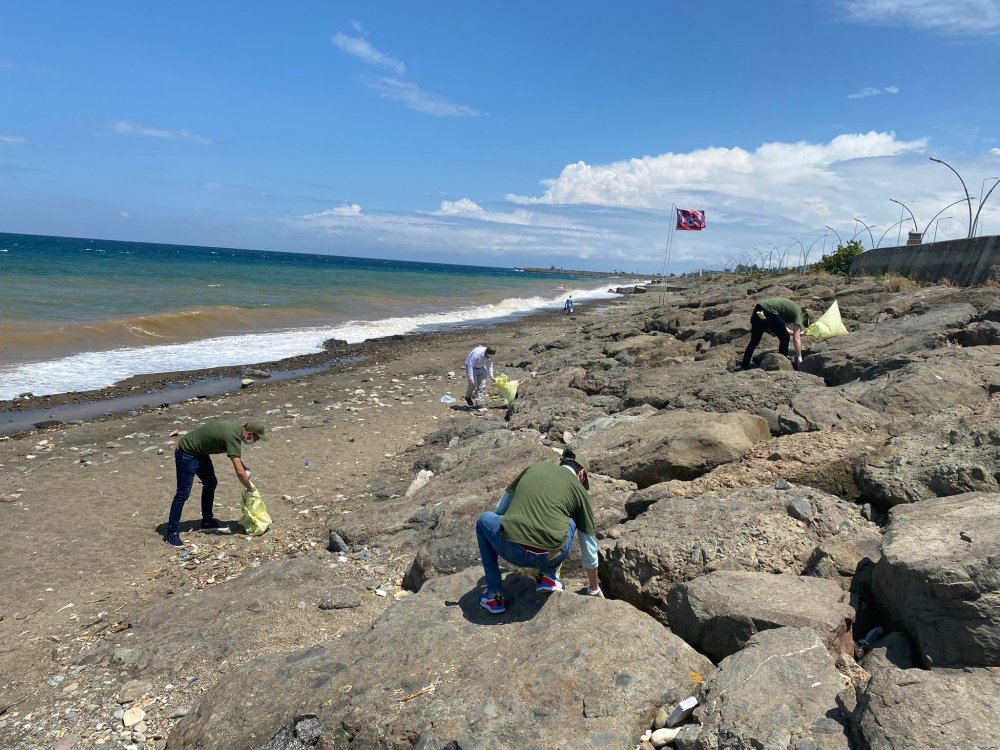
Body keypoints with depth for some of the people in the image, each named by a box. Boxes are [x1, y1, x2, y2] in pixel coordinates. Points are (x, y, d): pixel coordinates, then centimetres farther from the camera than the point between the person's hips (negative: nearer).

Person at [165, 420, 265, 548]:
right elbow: (239, 472, -33)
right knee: (183, 493, -7)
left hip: (200, 453, 10)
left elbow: (237, 457, 18)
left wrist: (246, 470, 0)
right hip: (186, 454, -10)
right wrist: (250, 489, -18)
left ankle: (207, 522, 24)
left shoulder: (236, 430, -3)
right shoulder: (232, 436, -30)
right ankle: (172, 533, 1)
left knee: (211, 484, 13)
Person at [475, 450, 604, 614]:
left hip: (512, 550, 0)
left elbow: (501, 508, 29)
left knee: (484, 520, 31)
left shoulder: (535, 467, 22)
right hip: (550, 556, 0)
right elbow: (588, 547, 25)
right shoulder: (580, 490, 17)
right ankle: (548, 576, 22)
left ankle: (495, 595, 27)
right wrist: (594, 589, 40)